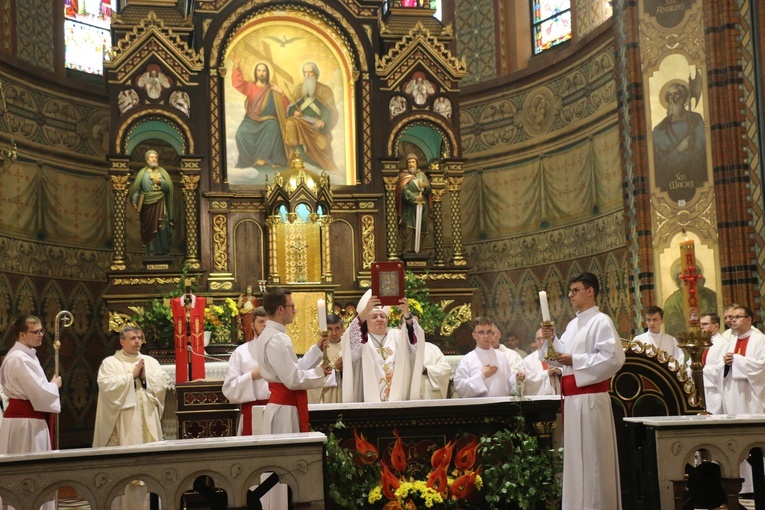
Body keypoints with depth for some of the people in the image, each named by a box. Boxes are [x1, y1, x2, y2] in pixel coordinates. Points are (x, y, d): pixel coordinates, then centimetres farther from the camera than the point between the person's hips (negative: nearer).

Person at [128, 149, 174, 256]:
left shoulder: (162, 172, 11)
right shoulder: (142, 173, 7)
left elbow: (169, 187, 5)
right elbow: (136, 188, -1)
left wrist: (160, 182, -10)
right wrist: (134, 202, -12)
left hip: (160, 204, 1)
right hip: (147, 204, -1)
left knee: (162, 227, -7)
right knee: (149, 229, 0)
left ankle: (163, 251, -2)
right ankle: (151, 252, 5)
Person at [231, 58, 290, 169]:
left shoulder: (273, 90, 10)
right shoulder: (250, 86, 9)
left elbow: (285, 107, 6)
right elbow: (238, 83, -12)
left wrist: (281, 93, -10)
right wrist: (236, 66, -25)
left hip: (268, 120, 0)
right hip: (252, 120, 0)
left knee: (272, 128, -35)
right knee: (241, 132, -29)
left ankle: (262, 157, -27)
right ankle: (253, 158, -17)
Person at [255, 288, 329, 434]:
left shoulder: (273, 336, 13)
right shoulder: (277, 339, -19)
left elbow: (294, 368, 16)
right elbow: (293, 379, -22)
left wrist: (317, 348, 13)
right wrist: (319, 372, -7)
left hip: (284, 406, 10)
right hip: (285, 410, -10)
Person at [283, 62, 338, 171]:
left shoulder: (325, 90, 7)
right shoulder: (298, 89, 16)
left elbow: (330, 112, 0)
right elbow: (290, 109, 14)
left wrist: (324, 121, -22)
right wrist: (294, 113, -12)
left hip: (317, 126, -2)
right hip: (301, 123, 2)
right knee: (291, 124, -33)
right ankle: (299, 158, -35)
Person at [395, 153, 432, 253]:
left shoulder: (421, 175, 15)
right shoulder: (404, 176, 3)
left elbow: (428, 189, 6)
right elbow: (404, 190, -11)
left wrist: (424, 186, -16)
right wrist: (414, 198, -23)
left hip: (421, 207, 4)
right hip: (408, 207, -4)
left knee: (419, 229, 1)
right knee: (408, 230, -10)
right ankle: (406, 251, -11)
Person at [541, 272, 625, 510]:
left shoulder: (601, 321, -8)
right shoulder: (572, 325, 17)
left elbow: (613, 357, -18)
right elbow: (563, 357, 19)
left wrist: (575, 360, -17)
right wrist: (552, 340, 3)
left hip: (591, 396, -8)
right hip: (573, 396, 8)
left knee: (592, 454, -4)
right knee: (576, 453, 11)